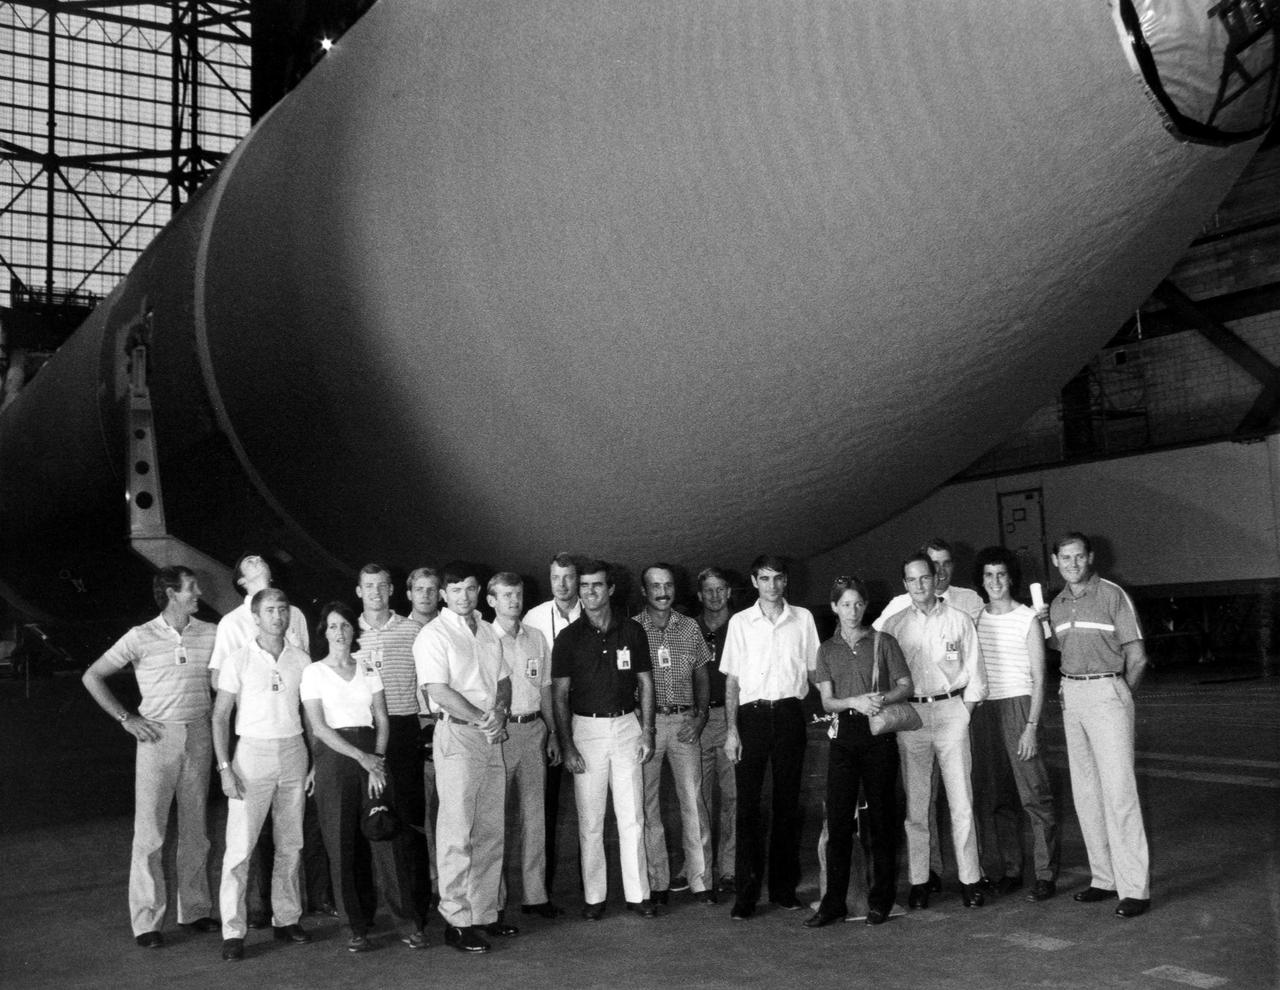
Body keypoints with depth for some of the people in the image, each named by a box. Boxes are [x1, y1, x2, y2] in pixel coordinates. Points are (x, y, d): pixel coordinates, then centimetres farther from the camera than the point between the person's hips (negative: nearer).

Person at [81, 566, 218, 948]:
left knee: (195, 828, 10)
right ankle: (146, 920, 6)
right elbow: (92, 676, 1)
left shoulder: (210, 634, 4)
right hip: (158, 736, -3)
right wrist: (126, 719, -3)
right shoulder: (141, 637, -4)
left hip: (199, 734, 3)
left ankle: (194, 909, 20)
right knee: (150, 830, -2)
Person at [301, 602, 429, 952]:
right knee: (343, 844, -2)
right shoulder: (314, 673, 3)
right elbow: (318, 727, -5)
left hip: (372, 755, 2)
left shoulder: (368, 671, 13)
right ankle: (357, 927, 8)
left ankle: (411, 922, 0)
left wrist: (377, 760, -8)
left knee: (389, 836, -6)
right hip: (334, 756, -2)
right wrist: (361, 757, -11)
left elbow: (382, 720, 8)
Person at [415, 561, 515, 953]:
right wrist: (481, 719, -15)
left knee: (491, 831, 10)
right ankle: (456, 921, 2)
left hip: (492, 737, 7)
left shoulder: (489, 632, 15)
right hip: (457, 735, -7)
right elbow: (439, 691, -14)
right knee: (457, 832, -4)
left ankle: (485, 913, 20)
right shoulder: (433, 635, -6)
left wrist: (500, 712, -2)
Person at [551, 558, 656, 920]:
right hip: (586, 728, -1)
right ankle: (594, 897, 13)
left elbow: (645, 684, 9)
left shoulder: (632, 631, 4)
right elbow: (560, 694, -1)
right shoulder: (569, 637, -1)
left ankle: (637, 893, 12)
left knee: (632, 817, 3)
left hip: (626, 725, 1)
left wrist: (647, 732, 1)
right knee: (590, 819, 3)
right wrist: (566, 746, -8)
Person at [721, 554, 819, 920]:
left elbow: (814, 670, 10)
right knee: (748, 804, -2)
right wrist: (731, 729, -2)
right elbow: (732, 680, 4)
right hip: (752, 714, -1)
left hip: (790, 712, 1)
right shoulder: (740, 622, 4)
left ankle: (784, 887, 17)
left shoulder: (803, 618, 7)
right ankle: (745, 894, 3)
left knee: (788, 803, 7)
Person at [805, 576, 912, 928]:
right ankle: (834, 902, 6)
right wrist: (856, 701, -15)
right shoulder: (827, 650, 10)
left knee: (881, 816, 2)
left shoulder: (883, 642, 6)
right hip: (844, 735, 2)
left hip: (878, 733, -1)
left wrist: (882, 699, -18)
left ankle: (880, 900, 12)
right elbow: (827, 701, 4)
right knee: (838, 818, 0)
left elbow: (905, 686, 2)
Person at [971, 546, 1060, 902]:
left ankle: (1046, 875, 1)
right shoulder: (974, 618, 11)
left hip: (1018, 706, -4)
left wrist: (1032, 726, -11)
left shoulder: (1028, 619, 0)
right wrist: (969, 719, 6)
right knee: (993, 797, 6)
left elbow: (1038, 678, -3)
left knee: (1034, 795, -6)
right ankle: (1007, 871, 15)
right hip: (982, 710, 4)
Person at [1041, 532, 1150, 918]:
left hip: (1107, 693, -6)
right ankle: (1105, 878, 17)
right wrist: (1071, 690, 10)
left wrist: (1119, 695, 0)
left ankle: (1135, 887, -6)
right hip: (1071, 697, 6)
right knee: (1085, 792, 8)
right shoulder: (1057, 604, 11)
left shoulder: (1112, 595, -7)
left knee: (1118, 791, -9)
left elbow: (1137, 657, -5)